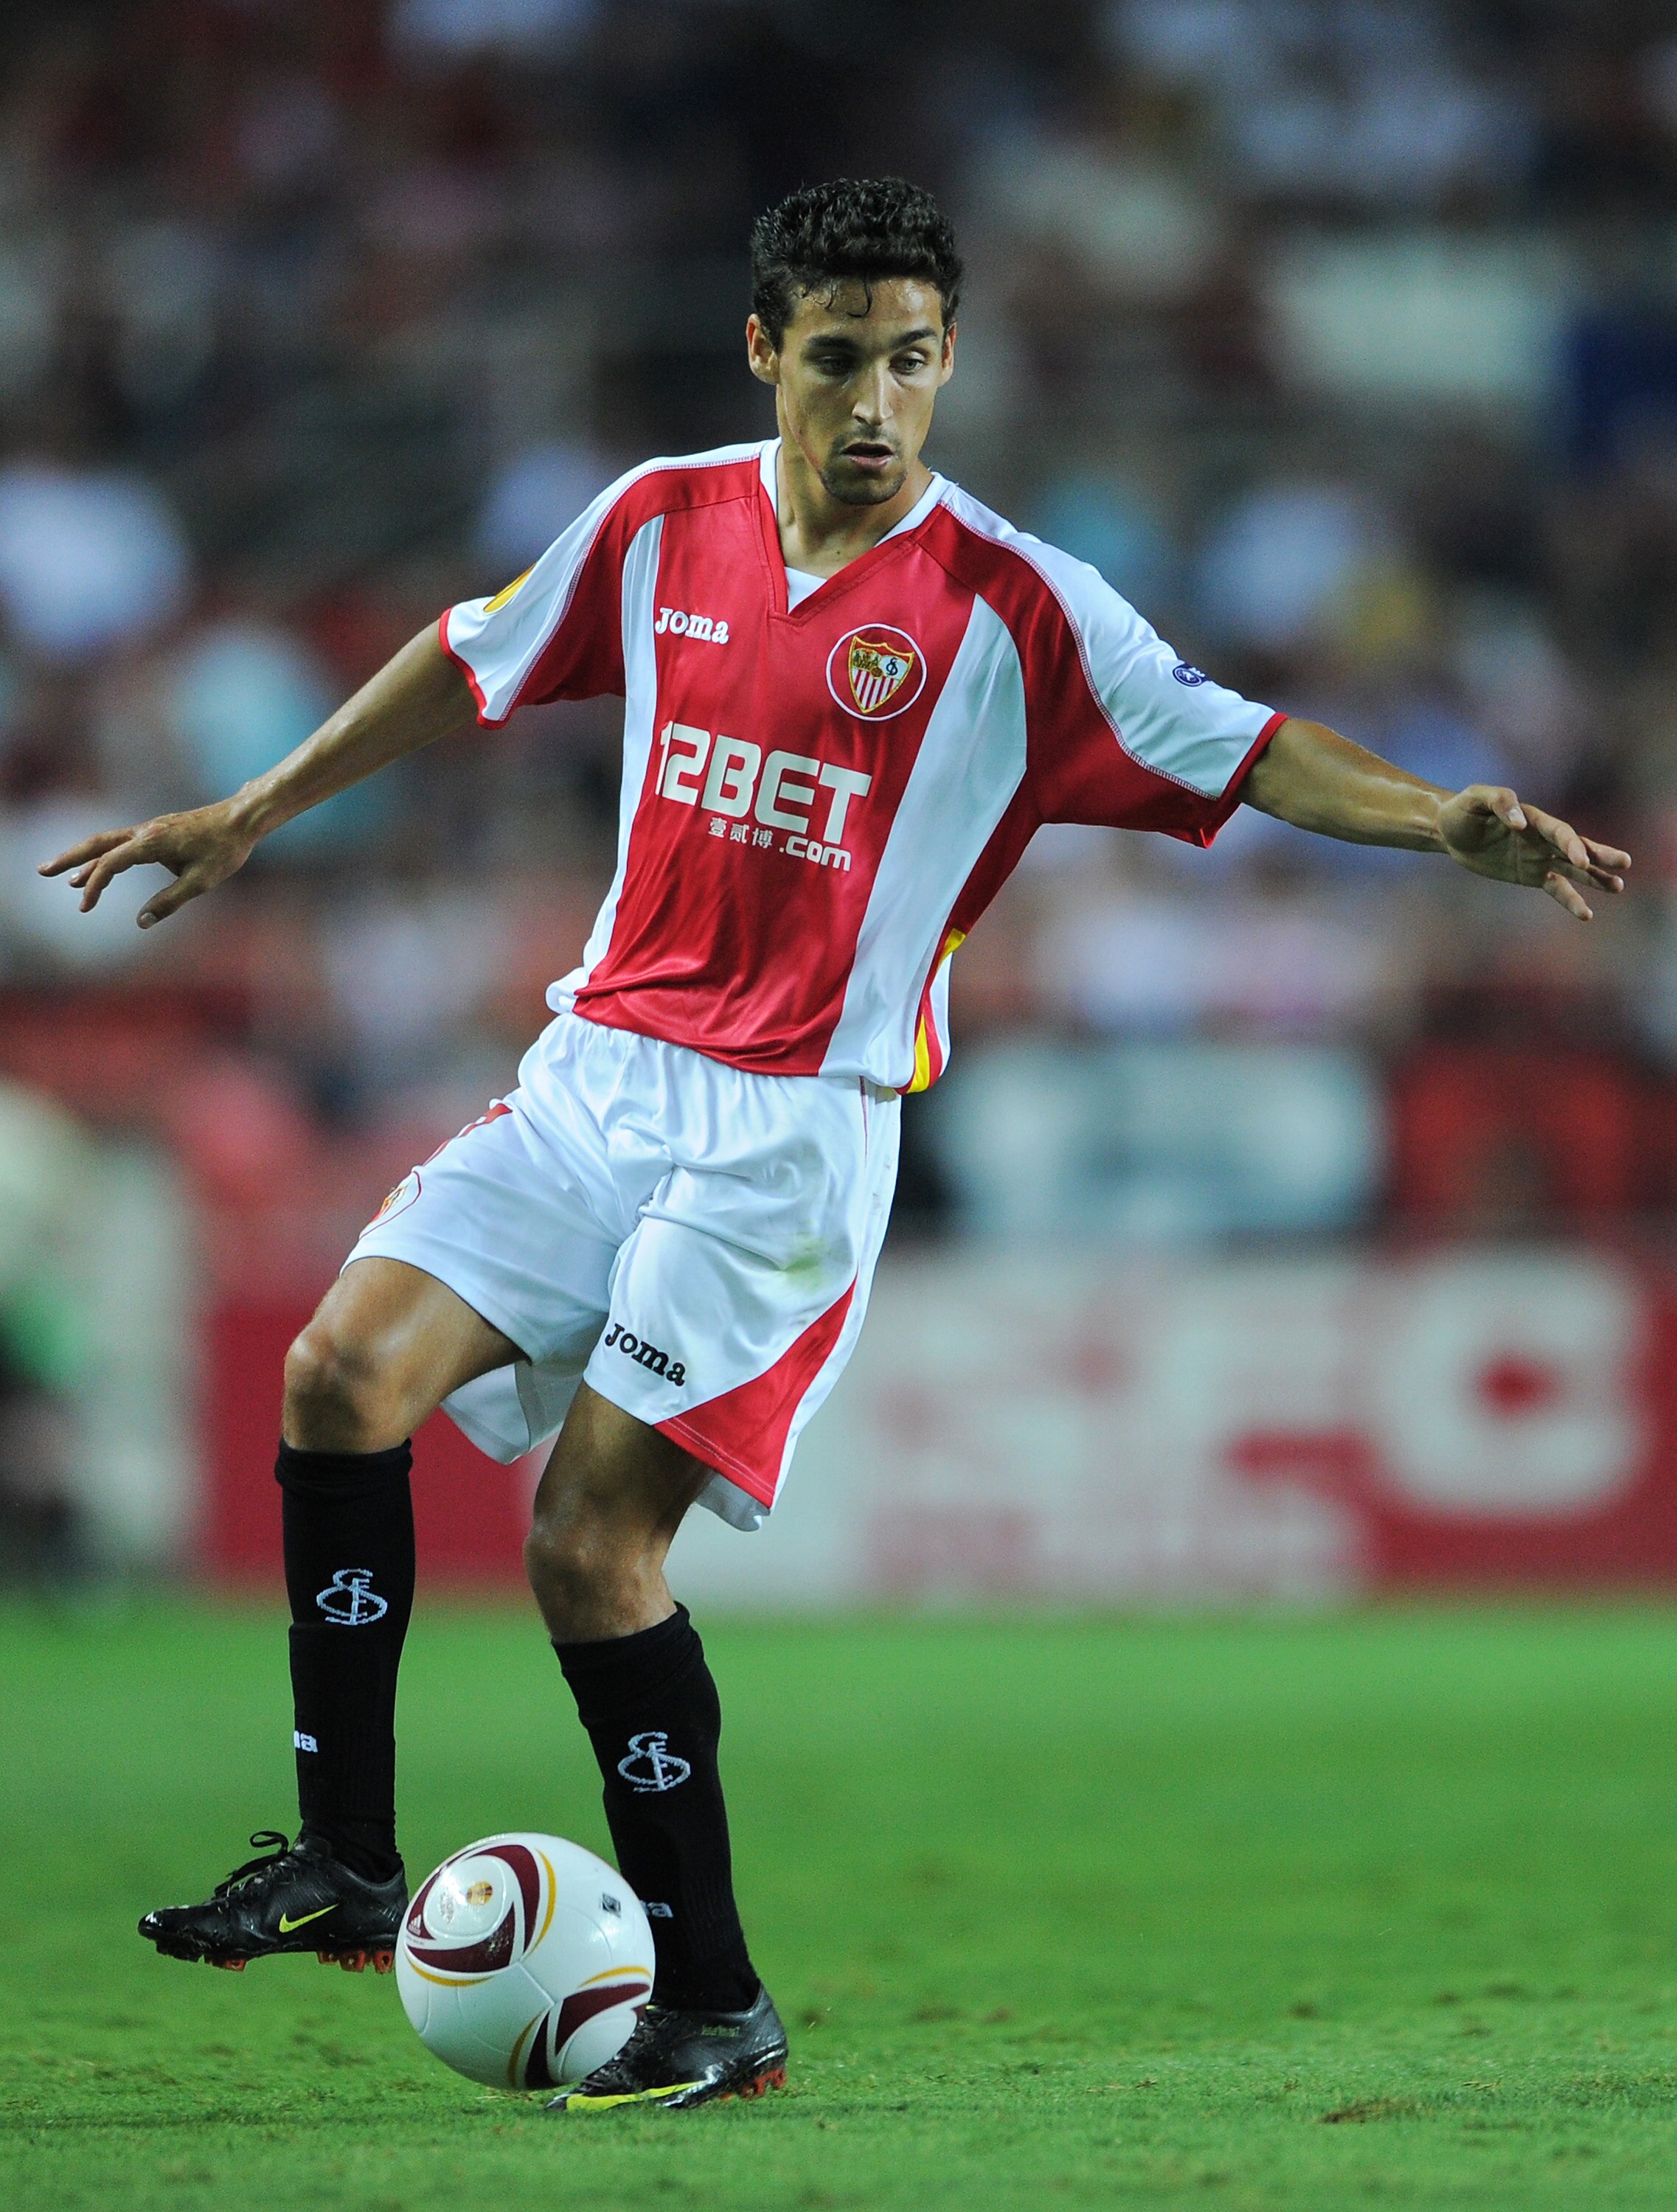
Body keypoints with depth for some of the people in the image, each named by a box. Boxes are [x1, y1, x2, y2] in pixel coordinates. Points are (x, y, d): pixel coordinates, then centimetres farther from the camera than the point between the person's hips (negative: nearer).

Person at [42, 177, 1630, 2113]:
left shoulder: (1008, 606, -8)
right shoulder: (661, 524, 5)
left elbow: (1240, 753, -7)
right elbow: (472, 664, 21)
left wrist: (1450, 826, -24)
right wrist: (251, 815, 27)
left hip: (793, 1130, -5)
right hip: (601, 1066, 5)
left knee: (593, 1537, -11)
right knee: (343, 1373, -13)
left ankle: (714, 2007, 1)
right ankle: (347, 1865, -2)